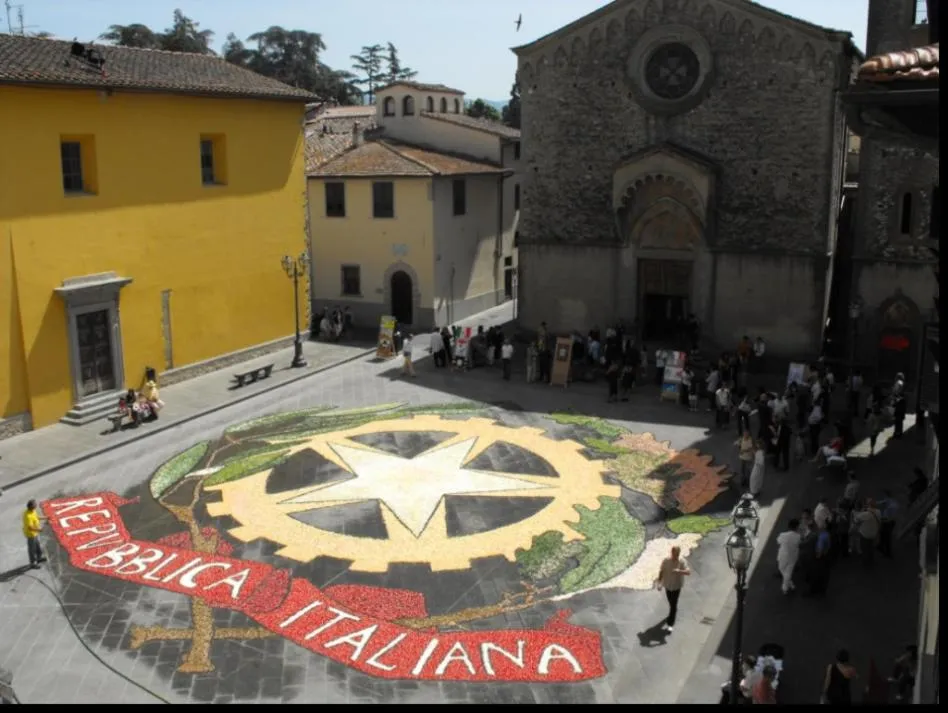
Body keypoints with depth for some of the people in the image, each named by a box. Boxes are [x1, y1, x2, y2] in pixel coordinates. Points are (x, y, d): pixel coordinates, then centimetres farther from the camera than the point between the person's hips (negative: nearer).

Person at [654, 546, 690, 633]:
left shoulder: (682, 561, -20)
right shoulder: (666, 560, -14)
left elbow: (688, 572, -29)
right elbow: (661, 571, -2)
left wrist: (679, 571, -47)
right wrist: (659, 582, -1)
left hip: (677, 585, -3)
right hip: (667, 584, 3)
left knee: (673, 604, -4)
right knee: (671, 602, 23)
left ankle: (670, 624, 2)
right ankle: (674, 613, 52)